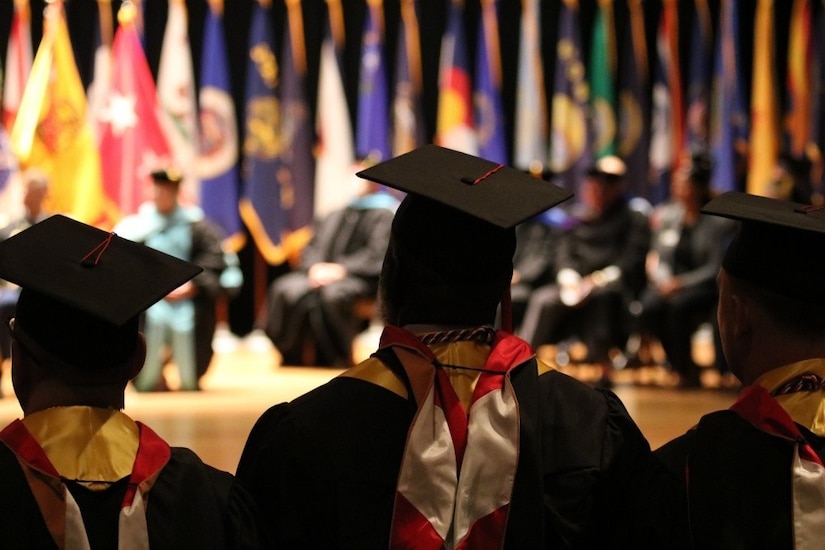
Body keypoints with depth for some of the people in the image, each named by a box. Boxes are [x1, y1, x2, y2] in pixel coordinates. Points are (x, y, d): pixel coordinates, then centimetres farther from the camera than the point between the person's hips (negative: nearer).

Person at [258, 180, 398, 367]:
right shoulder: (334, 214, 23)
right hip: (321, 273, 5)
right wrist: (315, 267, -7)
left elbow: (376, 255, -7)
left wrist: (341, 269, -18)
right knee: (286, 290, -24)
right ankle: (291, 357, -17)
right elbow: (312, 248, 16)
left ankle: (338, 359, -23)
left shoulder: (384, 213, 6)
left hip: (359, 278, -5)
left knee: (331, 295, -38)